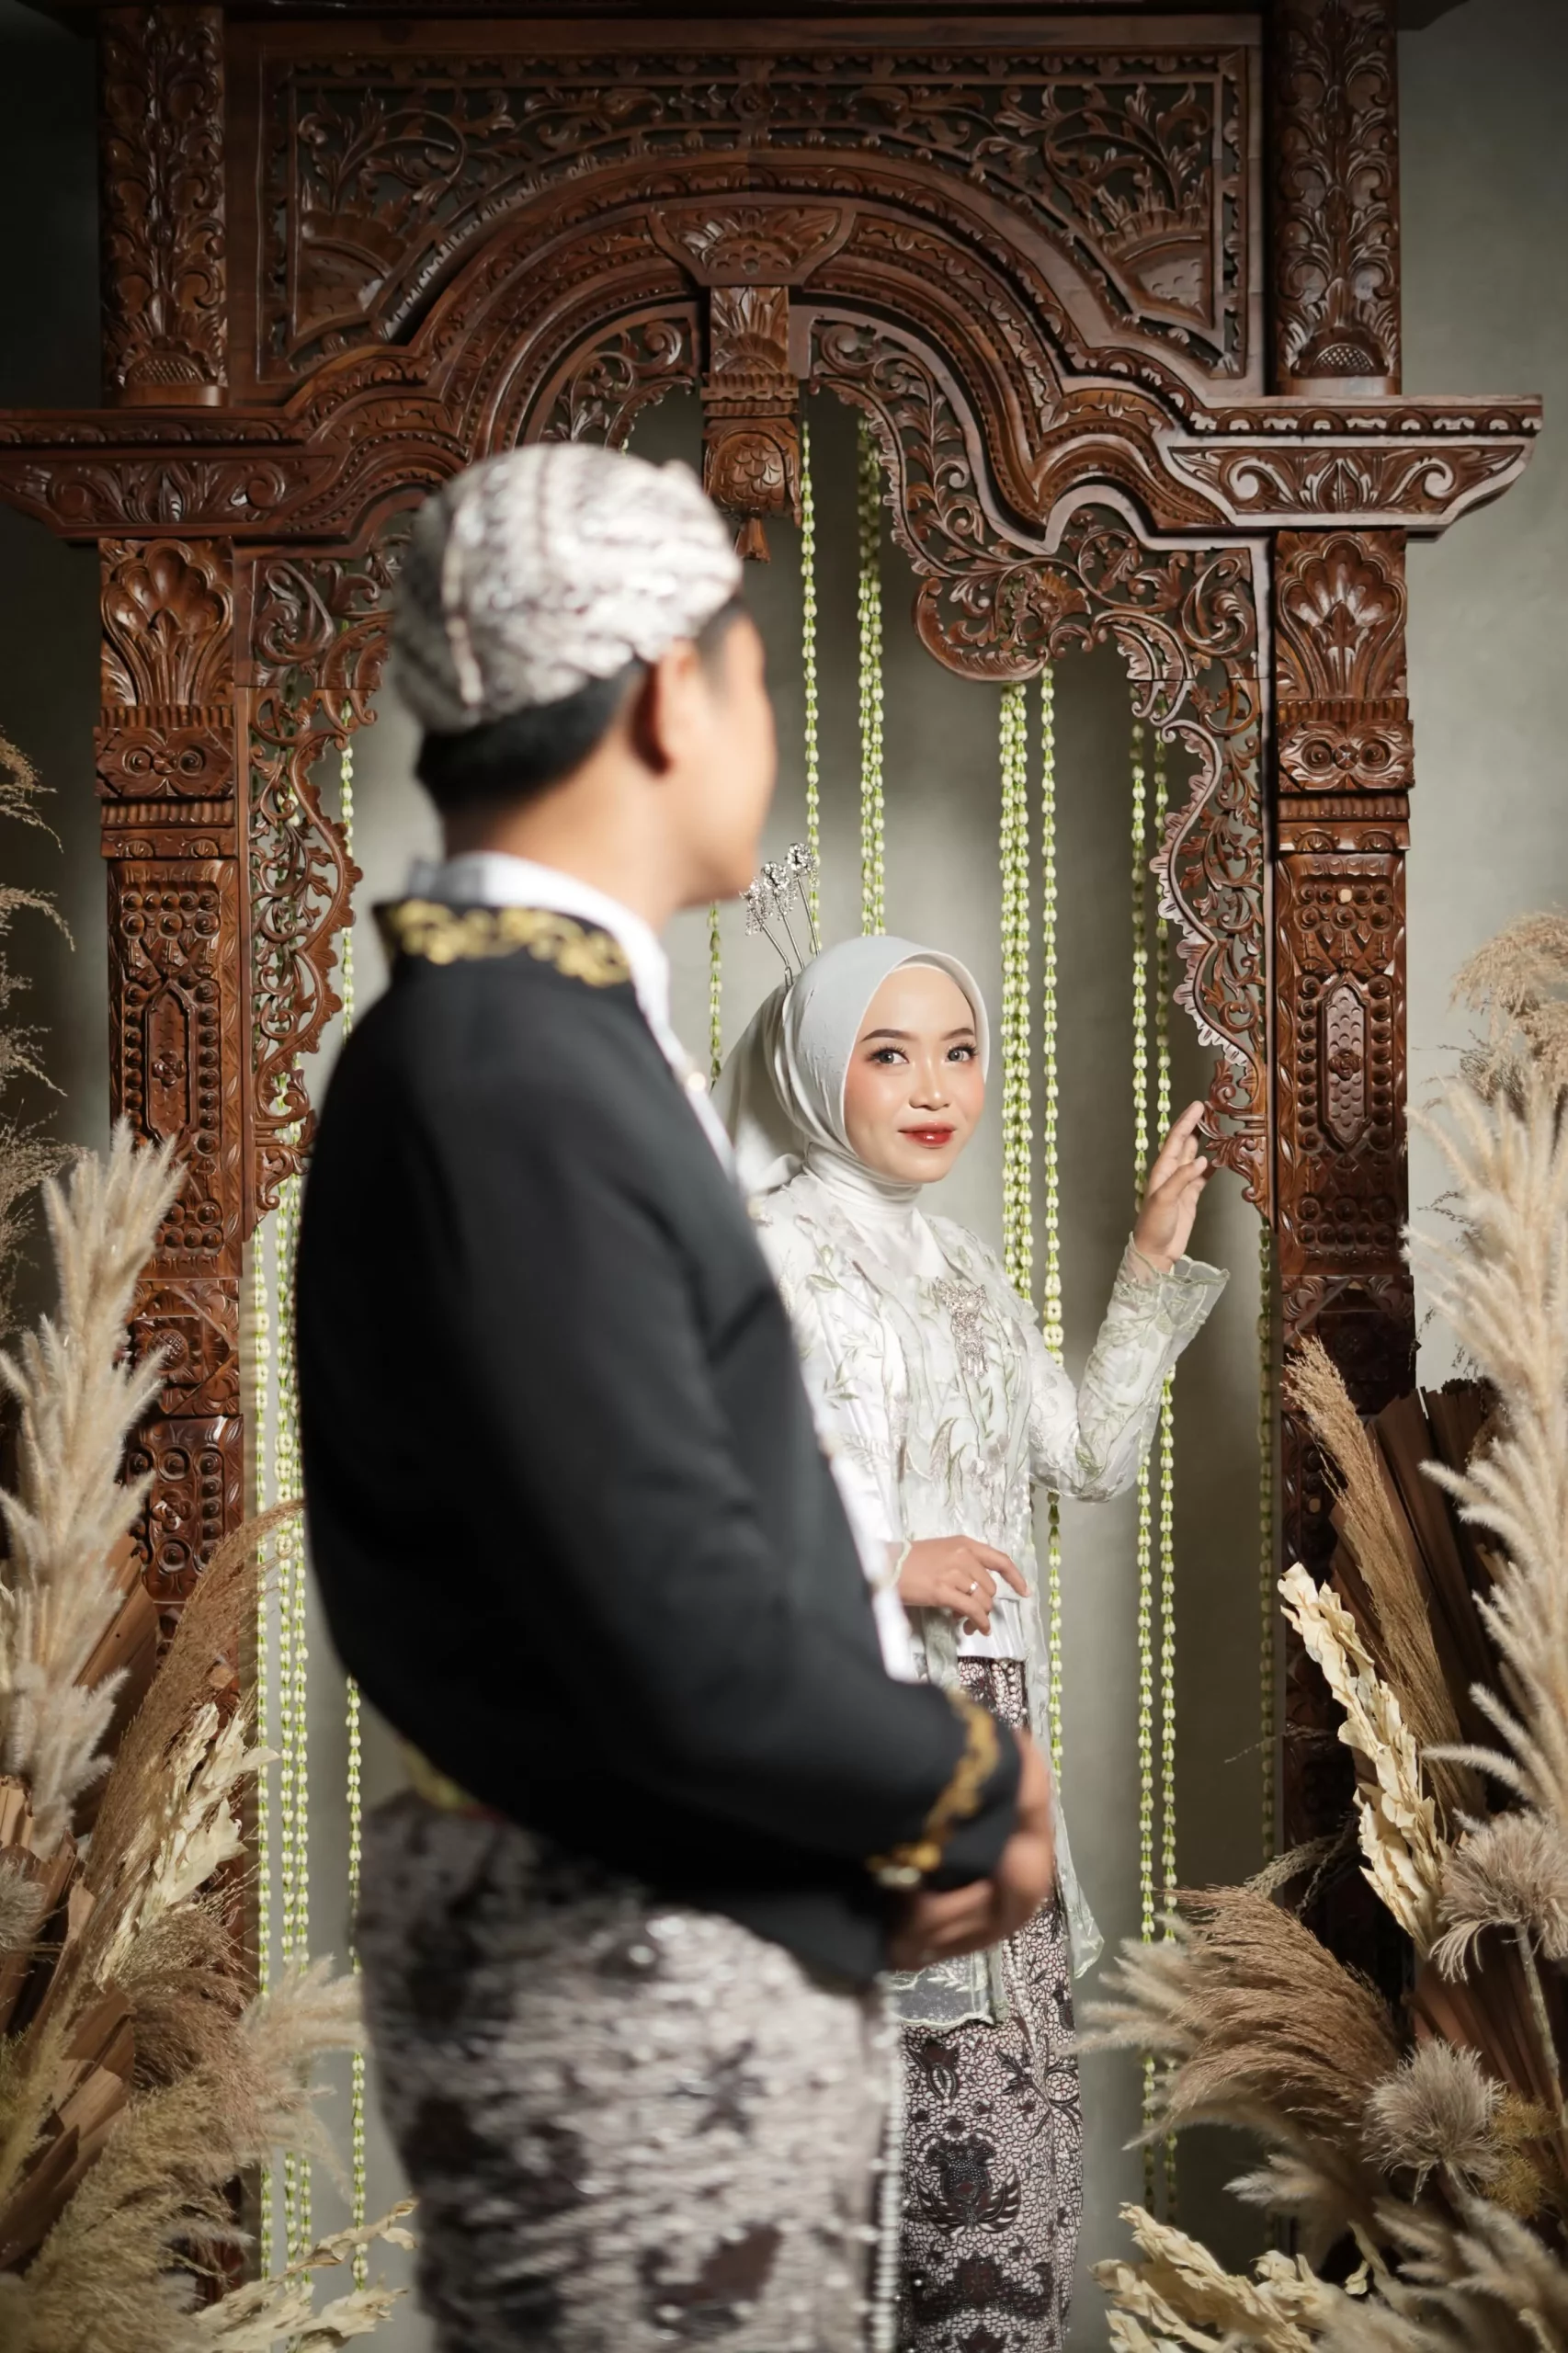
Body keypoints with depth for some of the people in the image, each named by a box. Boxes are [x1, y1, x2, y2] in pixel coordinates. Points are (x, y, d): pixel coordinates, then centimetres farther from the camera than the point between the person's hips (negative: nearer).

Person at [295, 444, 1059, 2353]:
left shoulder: (539, 1036, 7)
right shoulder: (510, 1094, -23)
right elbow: (686, 1645, -25)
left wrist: (900, 1805, 3)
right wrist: (972, 1797, -9)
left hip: (696, 1931, 9)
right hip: (623, 1983, -9)